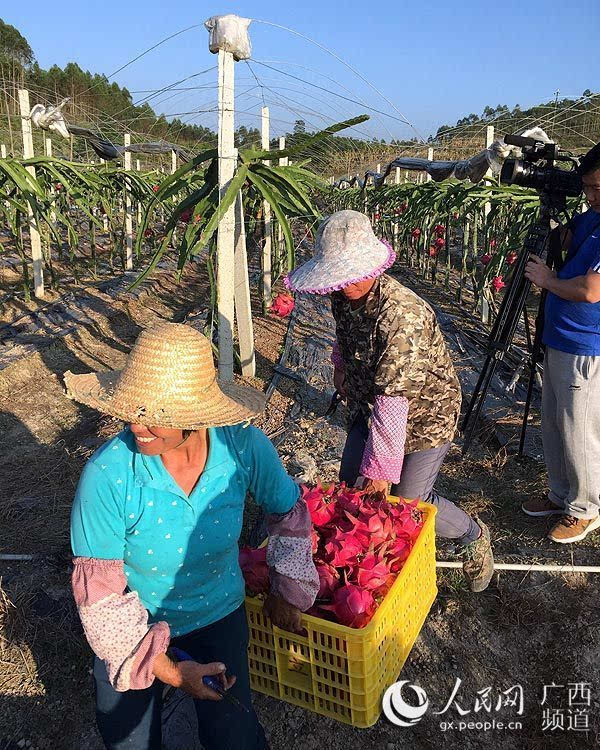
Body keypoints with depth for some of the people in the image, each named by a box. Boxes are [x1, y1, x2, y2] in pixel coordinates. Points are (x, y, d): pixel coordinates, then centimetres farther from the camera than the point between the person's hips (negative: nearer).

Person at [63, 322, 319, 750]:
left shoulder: (243, 445, -26)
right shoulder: (108, 474, -32)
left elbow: (289, 510, -4)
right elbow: (98, 590, -20)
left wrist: (288, 589, 3)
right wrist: (165, 668, -18)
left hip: (219, 616, 1)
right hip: (134, 630, -1)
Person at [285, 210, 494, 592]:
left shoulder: (403, 315, -36)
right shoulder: (345, 295, -11)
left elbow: (392, 403, -35)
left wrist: (381, 467, -32)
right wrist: (341, 364, 18)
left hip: (424, 412, -7)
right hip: (367, 405, 7)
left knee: (410, 500, -2)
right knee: (350, 484, 8)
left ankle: (474, 536, 28)